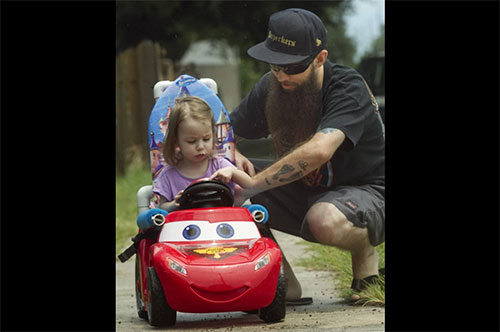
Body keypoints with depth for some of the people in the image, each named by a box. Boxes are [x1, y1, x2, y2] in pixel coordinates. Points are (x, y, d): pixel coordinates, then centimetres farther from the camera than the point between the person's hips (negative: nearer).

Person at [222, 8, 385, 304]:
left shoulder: (349, 88, -23)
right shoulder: (271, 88, -4)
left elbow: (319, 151, -41)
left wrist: (249, 186, -43)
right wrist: (234, 158, -23)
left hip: (367, 193, -6)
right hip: (305, 191, 7)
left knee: (324, 221, -42)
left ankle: (365, 255, -4)